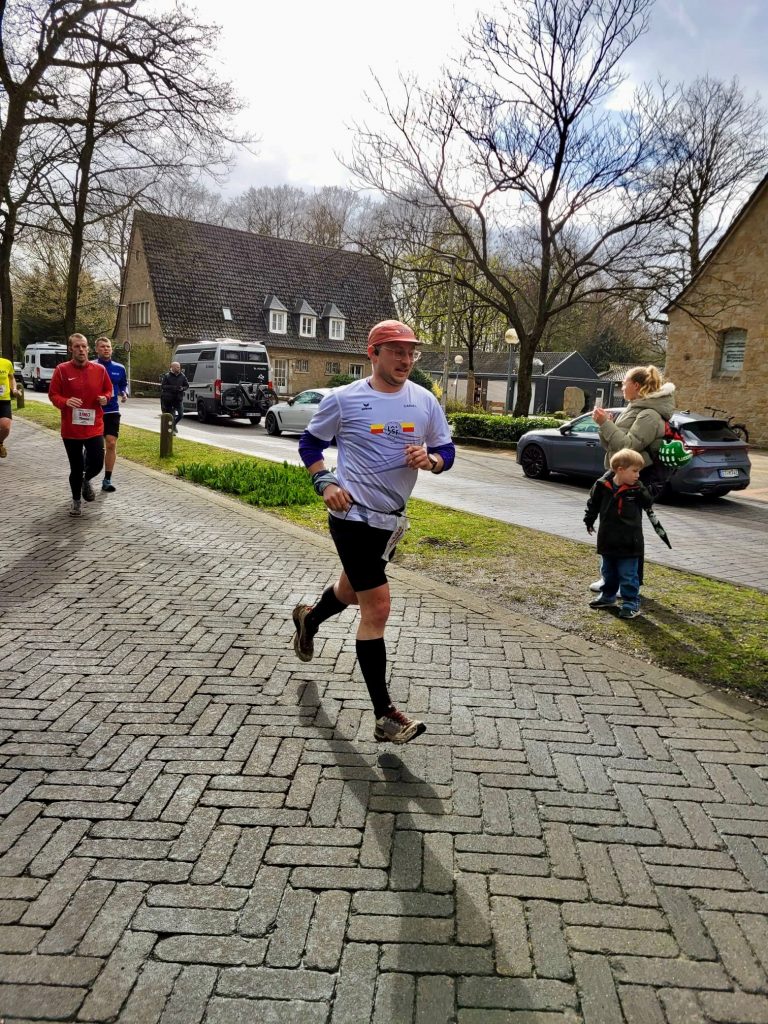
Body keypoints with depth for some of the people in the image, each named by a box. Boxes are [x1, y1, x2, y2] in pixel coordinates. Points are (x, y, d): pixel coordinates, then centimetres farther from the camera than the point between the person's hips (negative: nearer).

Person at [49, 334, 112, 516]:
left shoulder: (100, 369, 1)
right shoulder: (61, 370, -5)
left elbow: (108, 390, 15)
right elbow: (52, 394, -1)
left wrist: (105, 397, -7)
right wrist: (65, 402, -21)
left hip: (94, 427, 1)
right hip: (71, 428, -1)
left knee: (97, 465, -3)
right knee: (76, 468, 8)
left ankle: (86, 480, 34)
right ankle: (76, 500, 30)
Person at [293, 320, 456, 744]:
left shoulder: (425, 401, 2)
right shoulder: (344, 399, -9)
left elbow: (446, 451, 8)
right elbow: (310, 442, 4)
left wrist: (429, 460, -15)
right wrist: (325, 483, -11)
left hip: (393, 518, 6)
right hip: (354, 516, -6)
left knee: (353, 590, 25)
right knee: (377, 608, -9)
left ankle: (308, 618, 59)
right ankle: (385, 716, 0)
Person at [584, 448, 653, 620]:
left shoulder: (637, 489, -8)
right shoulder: (602, 486, -6)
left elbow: (648, 504, -7)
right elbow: (593, 504, 7)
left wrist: (642, 491, -20)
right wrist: (589, 521, 12)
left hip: (629, 543, -3)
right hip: (607, 541, 3)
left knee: (628, 576, 2)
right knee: (608, 572, 20)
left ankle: (631, 604, 12)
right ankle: (608, 597, 37)